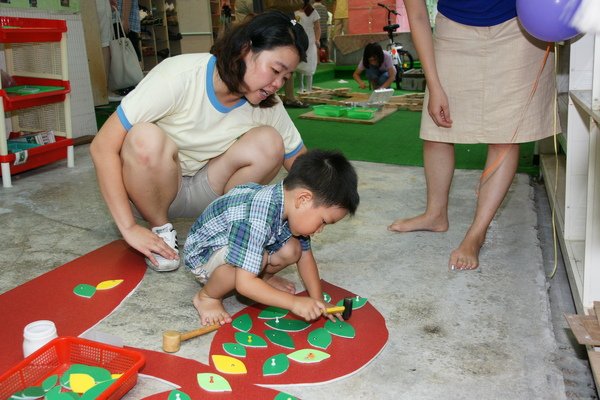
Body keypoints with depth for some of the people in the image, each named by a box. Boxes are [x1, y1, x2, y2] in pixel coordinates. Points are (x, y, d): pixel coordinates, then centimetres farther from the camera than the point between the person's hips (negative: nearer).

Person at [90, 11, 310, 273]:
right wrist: (129, 227, -28)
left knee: (269, 142, -21)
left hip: (203, 190, 3)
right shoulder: (179, 76, -28)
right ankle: (160, 229, -9)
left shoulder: (268, 106, -13)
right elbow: (103, 146, -27)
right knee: (147, 138, -36)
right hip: (151, 188, -2)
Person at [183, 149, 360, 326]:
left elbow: (305, 257, -3)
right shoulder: (255, 221, -41)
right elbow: (244, 284, -39)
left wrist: (318, 301, -8)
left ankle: (263, 277, 16)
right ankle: (207, 296, -10)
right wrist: (294, 303, -36)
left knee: (292, 250, -14)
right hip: (203, 255, -7)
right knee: (254, 257, -35)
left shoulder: (293, 205, -14)